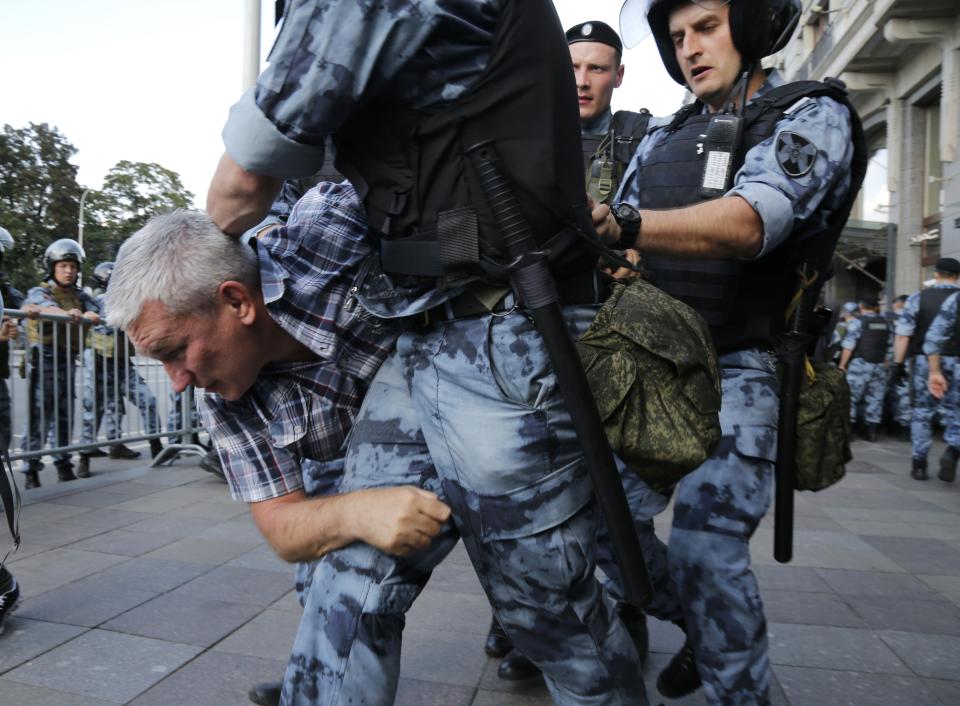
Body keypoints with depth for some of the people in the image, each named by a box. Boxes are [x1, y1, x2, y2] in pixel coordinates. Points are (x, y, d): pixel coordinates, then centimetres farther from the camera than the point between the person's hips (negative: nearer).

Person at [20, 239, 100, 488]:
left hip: (67, 362, 5)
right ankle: (31, 470, -1)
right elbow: (48, 306, -23)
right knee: (39, 417, -6)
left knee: (64, 417, 10)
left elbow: (94, 313, -5)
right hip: (44, 361, -5)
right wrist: (67, 313, -45)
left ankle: (63, 465, 18)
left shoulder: (79, 295, 14)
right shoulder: (39, 292, 1)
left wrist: (87, 316, -30)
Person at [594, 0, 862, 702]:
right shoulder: (662, 139, 17)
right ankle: (702, 629, 34)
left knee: (705, 549, -15)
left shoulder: (813, 116, -3)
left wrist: (624, 225, -41)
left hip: (734, 375, -6)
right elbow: (623, 239, 13)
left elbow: (750, 222, -25)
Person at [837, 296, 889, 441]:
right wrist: (885, 363, 22)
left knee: (851, 397, -1)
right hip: (879, 366, 6)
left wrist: (842, 365, -8)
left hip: (860, 365, -5)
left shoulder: (857, 322, -7)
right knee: (875, 399, 8)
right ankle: (872, 432, 9)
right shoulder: (885, 323, 12)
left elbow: (849, 346, -12)